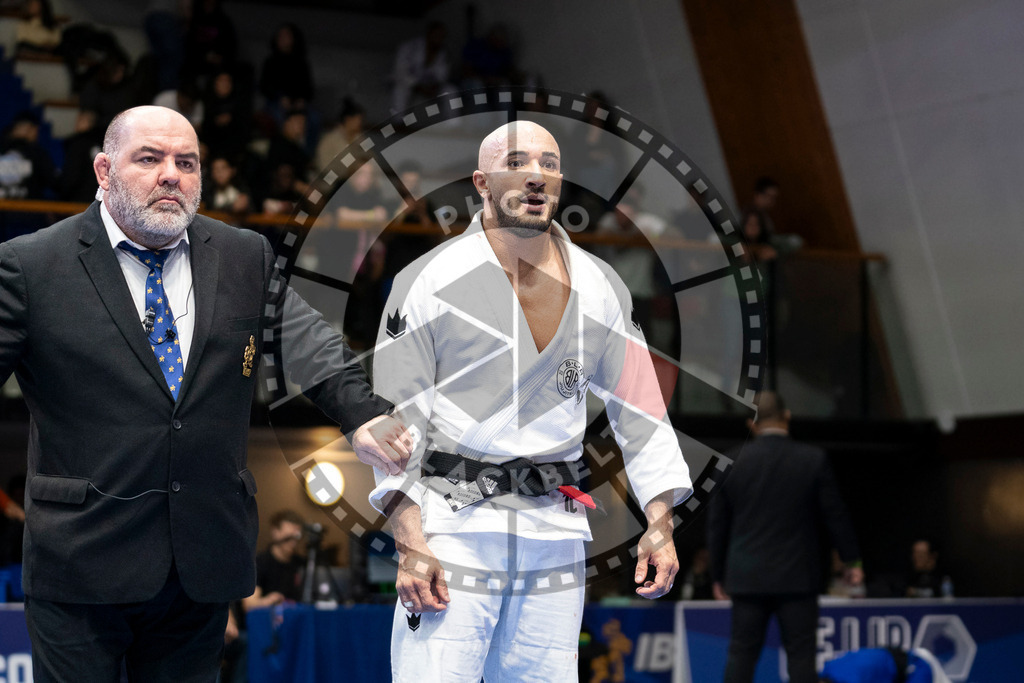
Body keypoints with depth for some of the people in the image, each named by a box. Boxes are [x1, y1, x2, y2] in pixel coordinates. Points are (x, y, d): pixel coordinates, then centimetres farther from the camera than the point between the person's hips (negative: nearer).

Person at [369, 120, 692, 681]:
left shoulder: (601, 290, 9)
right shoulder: (429, 282, -2)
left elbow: (641, 412, 13)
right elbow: (395, 419, -4)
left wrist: (660, 523, 3)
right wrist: (409, 545, -11)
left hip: (555, 536, 4)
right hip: (452, 526, -4)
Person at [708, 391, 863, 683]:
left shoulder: (731, 463, 0)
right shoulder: (813, 460, -4)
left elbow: (716, 524, 6)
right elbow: (836, 514, 1)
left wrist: (718, 574, 16)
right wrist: (852, 559, 14)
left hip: (747, 579, 1)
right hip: (797, 577, -1)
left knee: (741, 655, 5)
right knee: (801, 654, 2)